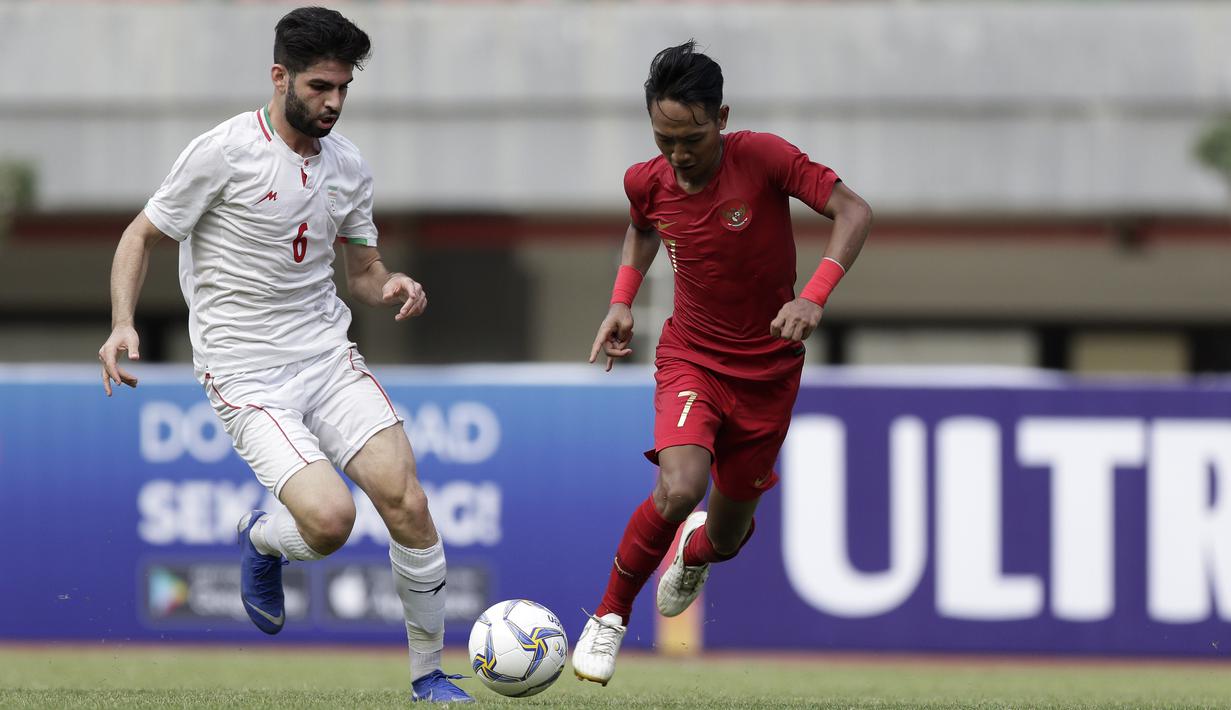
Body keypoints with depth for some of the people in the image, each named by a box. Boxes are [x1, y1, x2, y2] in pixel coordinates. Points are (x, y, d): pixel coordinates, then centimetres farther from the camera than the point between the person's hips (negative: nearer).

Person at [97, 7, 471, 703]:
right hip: (247, 376, -5)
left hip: (327, 354, 5)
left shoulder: (348, 165, 7)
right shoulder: (224, 151, -10)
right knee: (330, 518, -22)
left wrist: (392, 286, -5)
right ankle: (263, 540, 16)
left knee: (407, 503, -12)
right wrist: (123, 325, -14)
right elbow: (143, 235, 0)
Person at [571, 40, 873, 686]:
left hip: (768, 370, 0)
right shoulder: (647, 181, -9)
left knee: (727, 534, 10)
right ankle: (609, 615, -6)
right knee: (679, 488, -28)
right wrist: (621, 300, 3)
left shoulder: (762, 158, -20)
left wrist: (814, 296, -31)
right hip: (691, 358, 0)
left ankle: (695, 550, 51)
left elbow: (853, 212, -19)